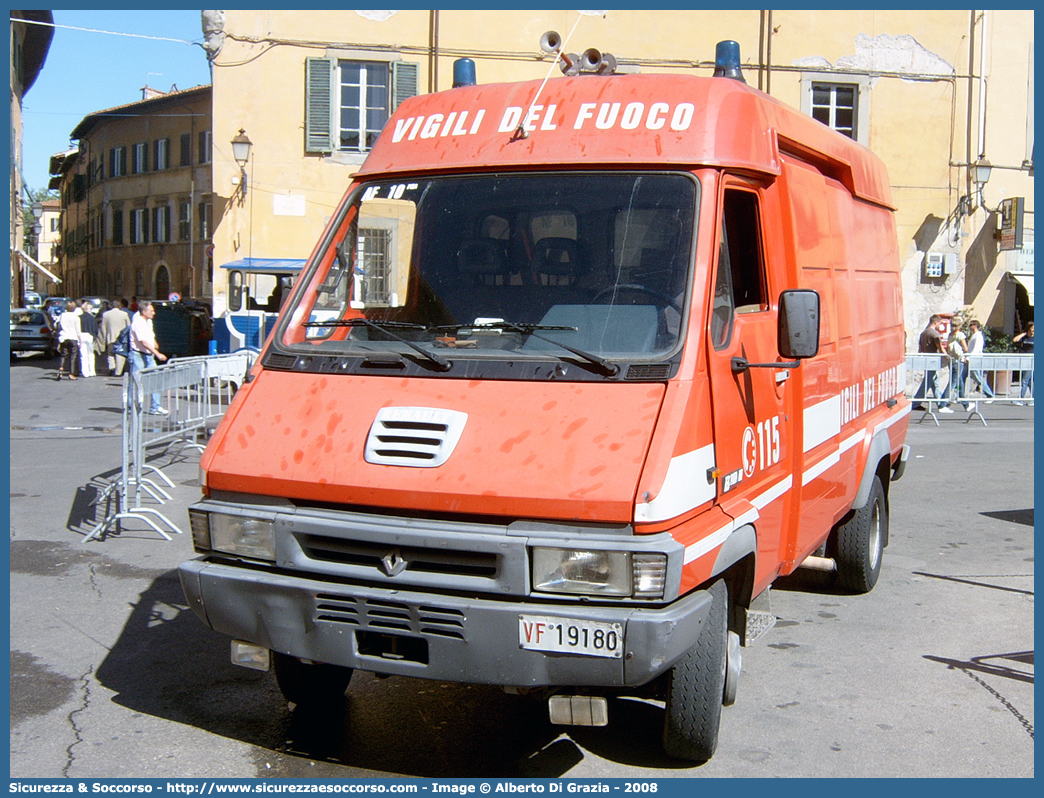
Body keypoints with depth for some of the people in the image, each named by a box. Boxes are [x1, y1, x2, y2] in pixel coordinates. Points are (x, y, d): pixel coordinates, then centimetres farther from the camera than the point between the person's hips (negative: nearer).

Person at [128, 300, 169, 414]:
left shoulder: (149, 322, 12)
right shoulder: (137, 323, -16)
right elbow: (144, 342, -23)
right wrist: (158, 354, -26)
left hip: (148, 355, 8)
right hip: (138, 355, -8)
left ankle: (155, 407, 7)